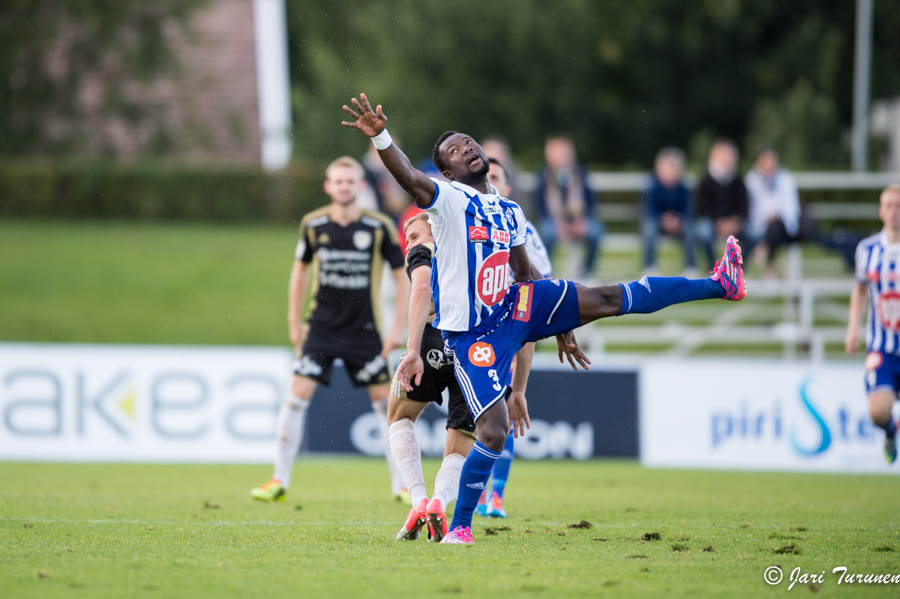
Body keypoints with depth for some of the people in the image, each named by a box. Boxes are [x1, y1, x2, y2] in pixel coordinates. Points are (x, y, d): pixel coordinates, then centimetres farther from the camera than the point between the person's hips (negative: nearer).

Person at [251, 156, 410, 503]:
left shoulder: (379, 227, -8)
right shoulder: (313, 224, -3)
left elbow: (402, 276, -1)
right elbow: (300, 269, 12)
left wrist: (398, 328, -6)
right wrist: (294, 321, 10)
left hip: (365, 330, -1)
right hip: (322, 327, 1)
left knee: (385, 401, -1)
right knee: (297, 395, -9)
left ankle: (400, 484, 11)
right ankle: (279, 480, 0)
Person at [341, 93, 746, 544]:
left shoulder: (510, 213, 10)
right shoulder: (448, 200, -12)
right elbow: (411, 179, -33)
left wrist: (560, 328, 28)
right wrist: (380, 137, -52)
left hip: (513, 309, 6)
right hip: (473, 336, -6)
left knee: (605, 299, 1)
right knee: (493, 434, -14)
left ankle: (719, 285, 8)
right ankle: (459, 527, 2)